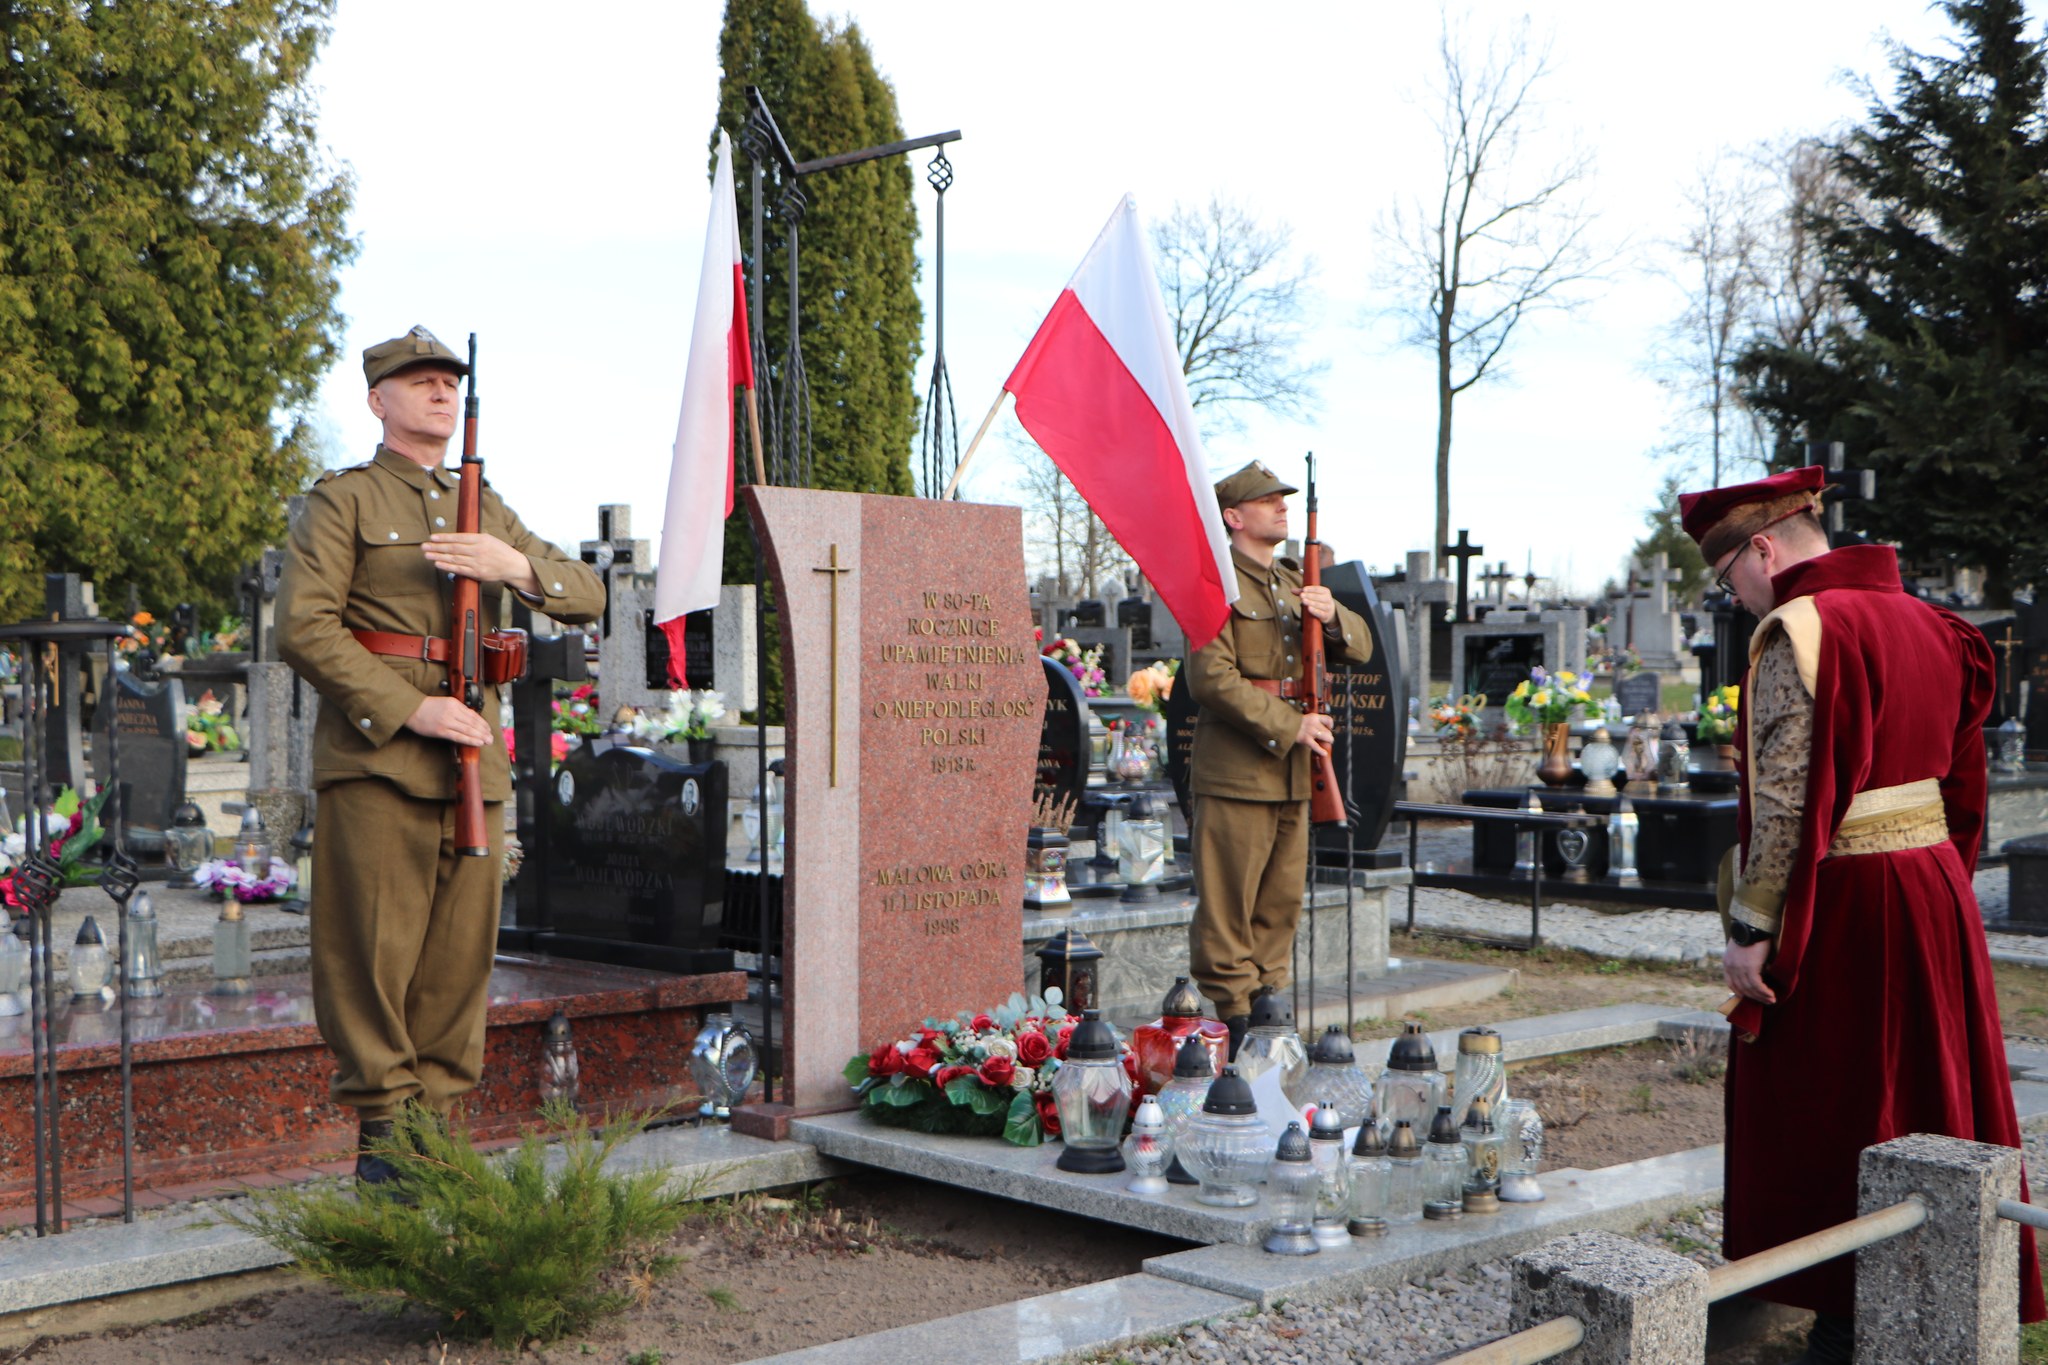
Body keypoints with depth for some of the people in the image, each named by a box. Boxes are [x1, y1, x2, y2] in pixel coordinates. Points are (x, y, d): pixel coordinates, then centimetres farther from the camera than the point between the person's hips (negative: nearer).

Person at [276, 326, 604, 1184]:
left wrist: (515, 566, -8)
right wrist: (408, 710, -16)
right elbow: (303, 628, -8)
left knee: (460, 952, 6)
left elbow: (588, 600, 13)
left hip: (474, 759, 5)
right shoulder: (341, 502, 4)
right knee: (374, 951, -4)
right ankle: (380, 1132, 5)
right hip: (375, 759, -5)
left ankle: (437, 1118, 15)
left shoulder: (487, 512, 20)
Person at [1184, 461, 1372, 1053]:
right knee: (1228, 905, -4)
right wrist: (1290, 728, -17)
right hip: (1236, 772, -8)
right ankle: (1229, 1022, 2)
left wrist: (1332, 616, -6)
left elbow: (1359, 650, 17)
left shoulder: (1295, 583, 17)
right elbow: (1210, 678, -16)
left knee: (1282, 903, 13)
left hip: (1292, 773, 8)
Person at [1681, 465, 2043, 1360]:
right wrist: (1944, 875, 19)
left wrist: (1750, 931, -17)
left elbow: (1785, 803, -21)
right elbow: (1960, 778, 14)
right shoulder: (1923, 621, 10)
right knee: (1929, 1094, 16)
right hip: (1938, 886, 8)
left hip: (1845, 906, -8)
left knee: (1827, 1116, 4)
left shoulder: (1798, 630, -15)